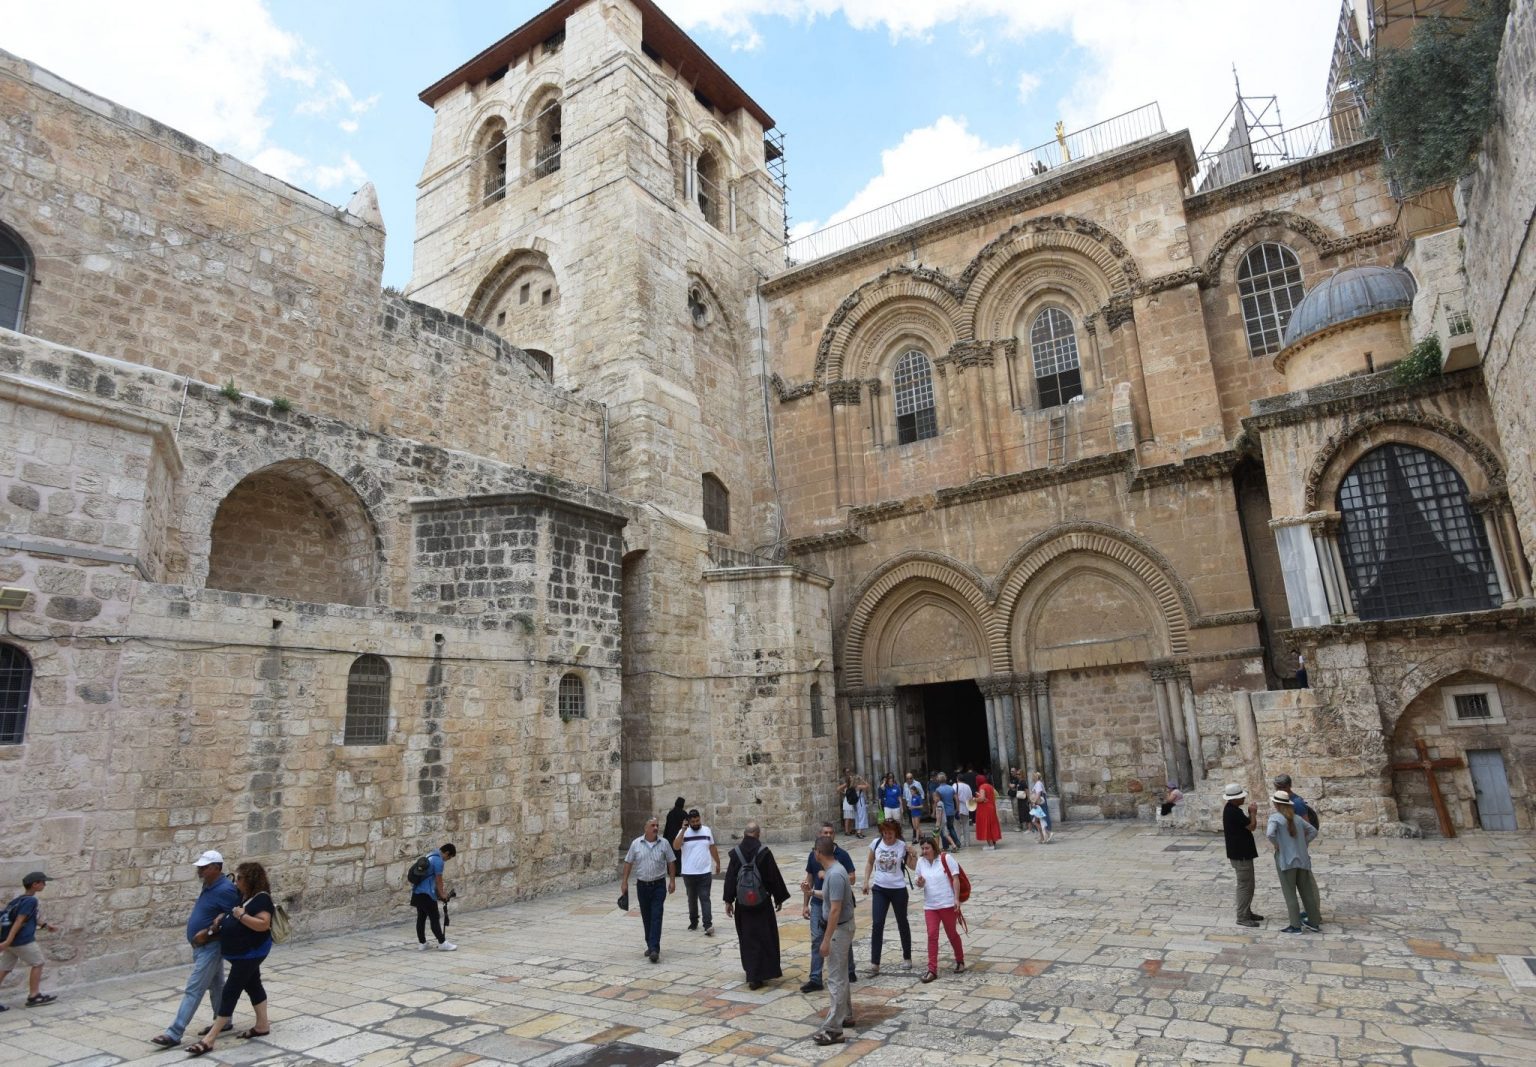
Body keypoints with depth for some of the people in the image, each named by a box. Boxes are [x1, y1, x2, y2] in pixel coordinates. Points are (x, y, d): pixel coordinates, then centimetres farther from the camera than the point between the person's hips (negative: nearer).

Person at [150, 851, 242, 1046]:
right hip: (203, 946, 10)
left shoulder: (225, 890, -22)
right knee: (216, 985, 18)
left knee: (193, 990, -7)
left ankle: (174, 1034, -4)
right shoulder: (209, 886, 9)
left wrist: (207, 933, -22)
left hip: (210, 946, -10)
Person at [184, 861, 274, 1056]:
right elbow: (232, 917, 24)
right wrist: (221, 920, 3)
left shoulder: (261, 899, -21)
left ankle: (209, 1039, -3)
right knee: (253, 986, 17)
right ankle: (262, 1026, 28)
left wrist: (242, 915, -30)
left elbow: (263, 924, -29)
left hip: (251, 953, -10)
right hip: (242, 953, 10)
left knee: (230, 992, -7)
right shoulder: (243, 896, 9)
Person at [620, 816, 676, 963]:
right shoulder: (636, 843, -2)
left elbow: (671, 862, 2)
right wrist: (624, 882, 0)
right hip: (642, 885, 2)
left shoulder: (664, 844, -3)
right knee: (646, 918, 11)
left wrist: (672, 881, -2)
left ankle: (654, 949, -10)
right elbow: (628, 863, 3)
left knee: (656, 917, -8)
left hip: (659, 885, -2)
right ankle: (650, 945, 25)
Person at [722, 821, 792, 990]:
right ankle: (755, 977, 2)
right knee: (764, 937, 5)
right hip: (762, 902, -3)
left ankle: (751, 972, 30)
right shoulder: (764, 852, -12)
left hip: (742, 902, 3)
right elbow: (775, 877, -6)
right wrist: (779, 898, 5)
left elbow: (729, 878, -1)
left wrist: (728, 901, 6)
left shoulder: (735, 852, -5)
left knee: (747, 938, 18)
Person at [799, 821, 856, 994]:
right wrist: (805, 904, 9)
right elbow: (809, 880, 10)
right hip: (817, 903, 2)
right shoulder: (813, 854, 2)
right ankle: (815, 979, 5)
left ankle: (850, 971, 31)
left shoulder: (842, 855, -7)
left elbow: (852, 878, -9)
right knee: (816, 940, 0)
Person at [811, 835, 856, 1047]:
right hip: (840, 927, 10)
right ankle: (846, 1015, 33)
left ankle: (833, 1029, 0)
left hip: (839, 929, -10)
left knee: (834, 978, -5)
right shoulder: (833, 870, 5)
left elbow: (835, 910, -26)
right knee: (839, 975, 21)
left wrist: (826, 940, -23)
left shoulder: (834, 875, -26)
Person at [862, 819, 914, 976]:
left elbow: (911, 866, -2)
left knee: (902, 923, 15)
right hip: (880, 889, 1)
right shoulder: (876, 844, -6)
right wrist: (866, 882, 2)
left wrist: (913, 856, -21)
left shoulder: (902, 845, -10)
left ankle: (907, 957, 34)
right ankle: (874, 963, 2)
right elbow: (870, 863, 8)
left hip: (898, 889, -1)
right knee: (877, 924, -4)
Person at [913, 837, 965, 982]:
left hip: (948, 904, -3)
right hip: (929, 905, 3)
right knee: (932, 935, -2)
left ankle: (960, 961, 34)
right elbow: (921, 883, 12)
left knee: (952, 934, 12)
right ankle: (932, 970, 2)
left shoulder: (946, 859, -11)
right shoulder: (921, 861, 2)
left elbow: (955, 879, -10)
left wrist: (956, 899, -15)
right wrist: (920, 883, -12)